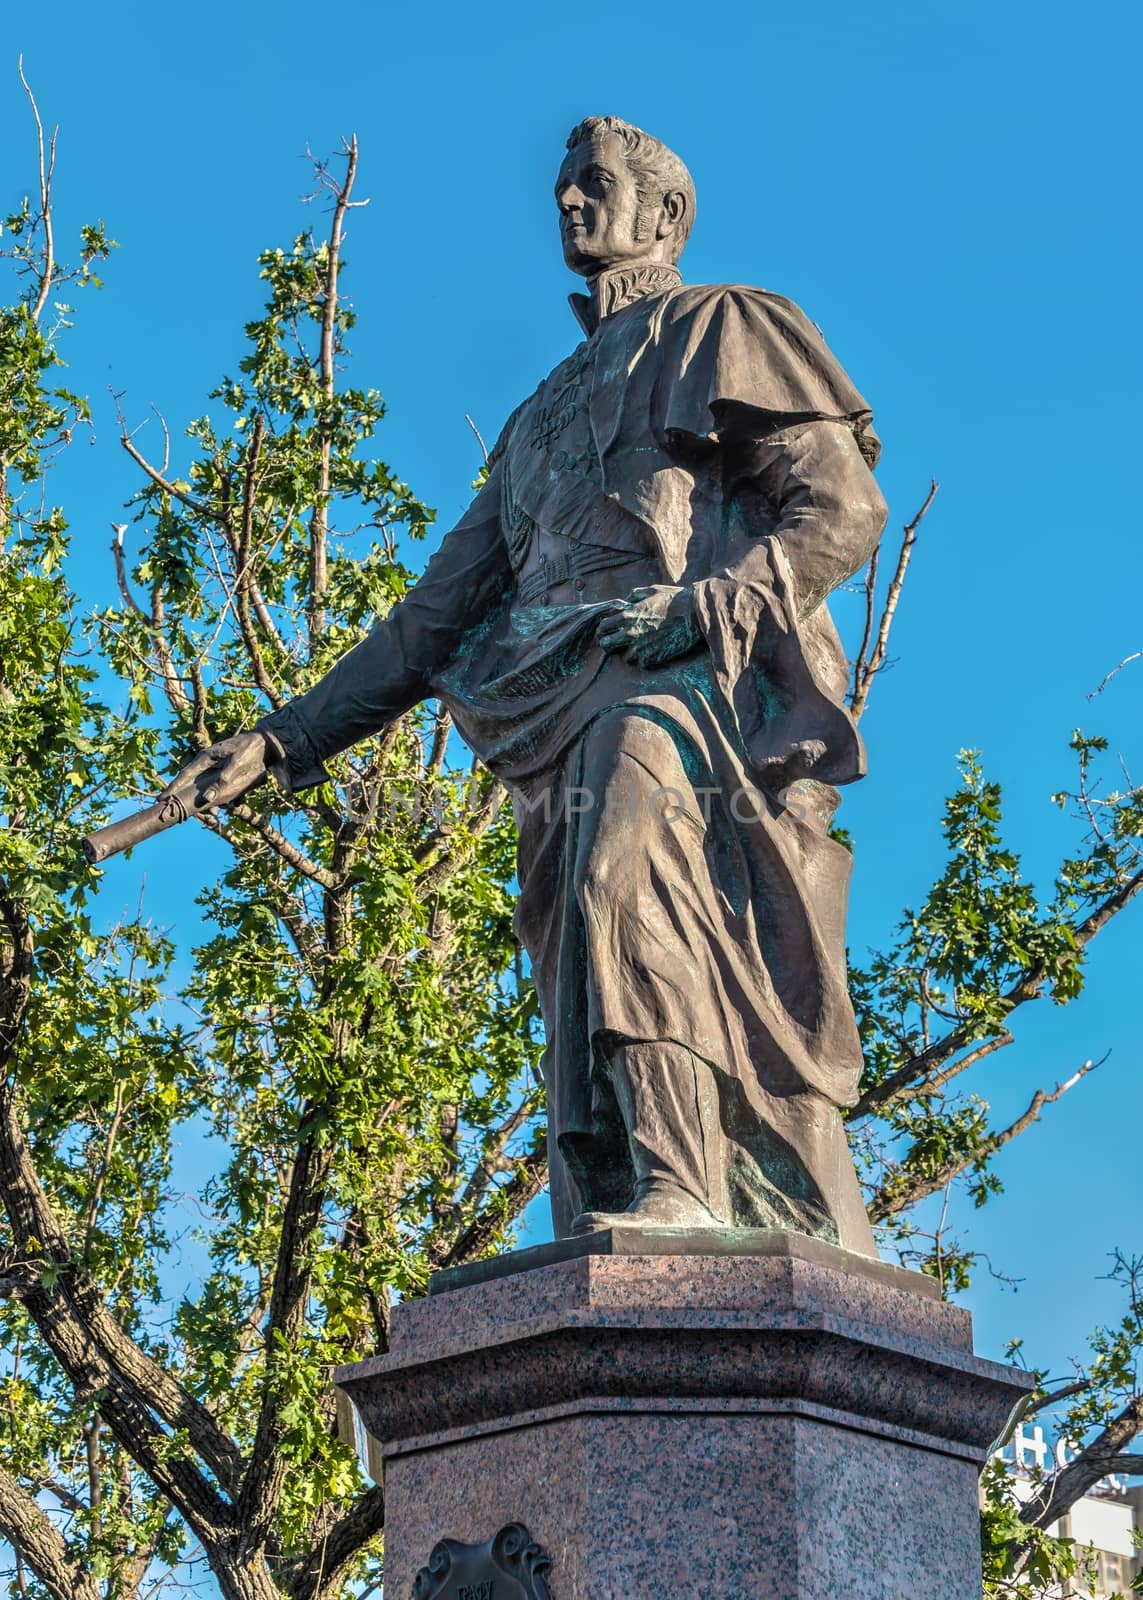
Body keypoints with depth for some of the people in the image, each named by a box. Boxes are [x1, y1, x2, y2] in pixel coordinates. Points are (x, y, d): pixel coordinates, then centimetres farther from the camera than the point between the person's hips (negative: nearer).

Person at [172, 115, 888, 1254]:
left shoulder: (723, 329, 18)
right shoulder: (544, 414, 36)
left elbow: (844, 507, 4)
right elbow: (441, 610, 31)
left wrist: (710, 601, -14)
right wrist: (289, 737, 21)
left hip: (695, 681, -7)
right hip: (568, 713, 7)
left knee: (633, 868, -35)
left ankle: (671, 1198, -47)